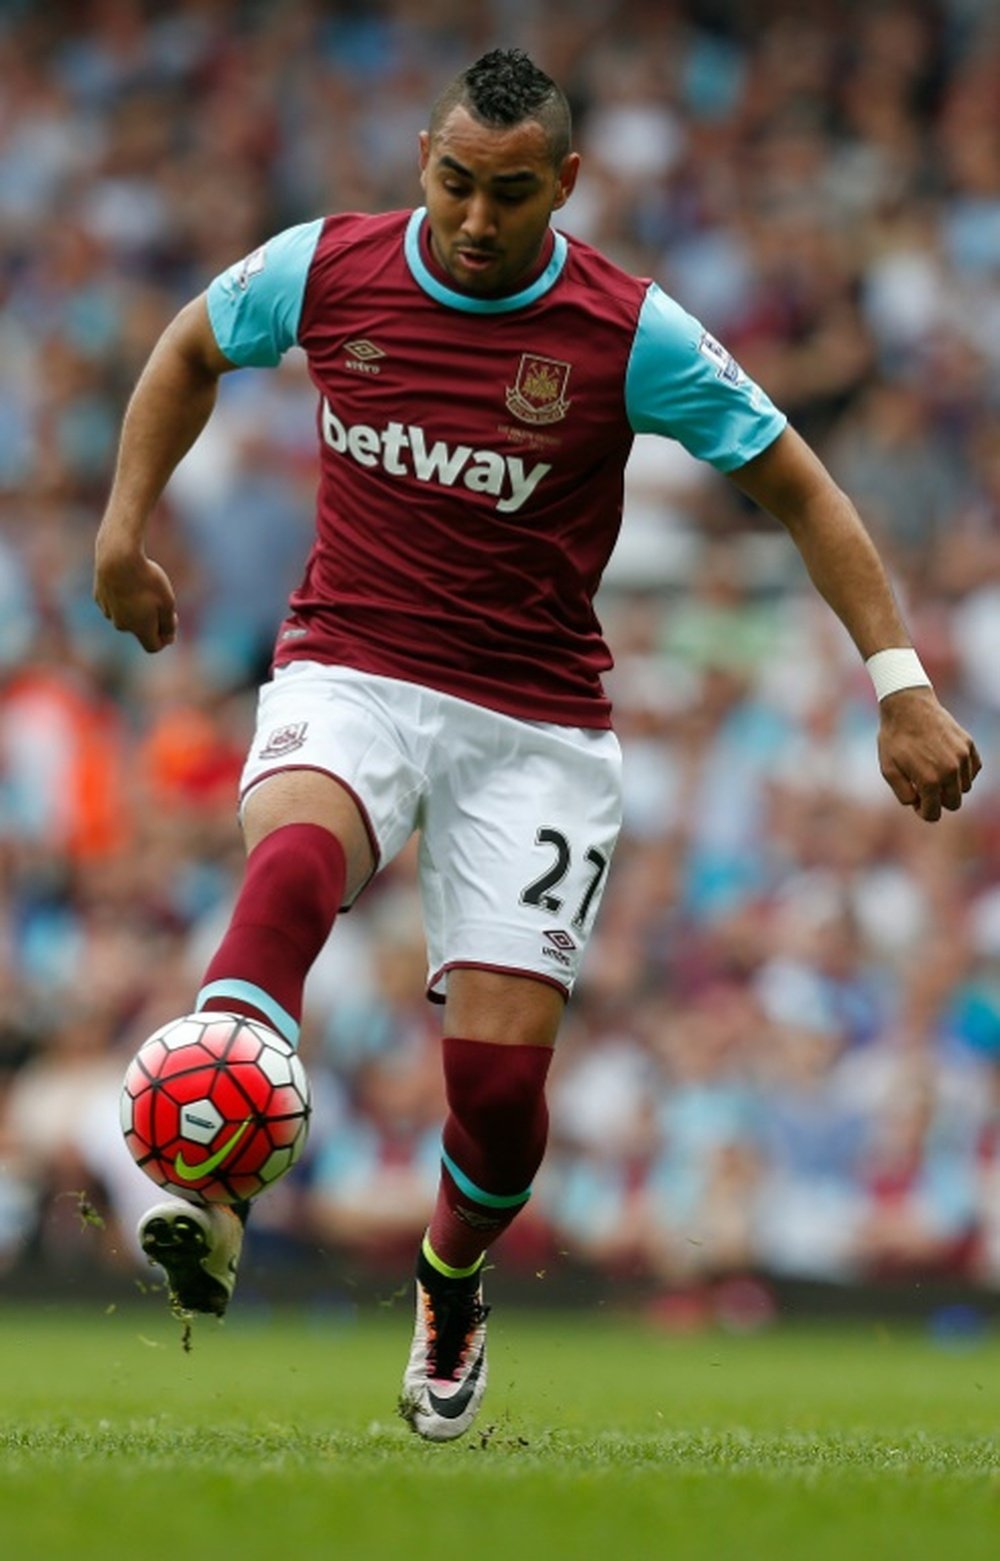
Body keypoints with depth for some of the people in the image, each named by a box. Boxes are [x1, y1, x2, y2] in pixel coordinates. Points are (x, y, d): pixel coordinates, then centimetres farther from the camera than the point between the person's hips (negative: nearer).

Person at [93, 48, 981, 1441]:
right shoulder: (326, 269, -3)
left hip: (537, 723, 0)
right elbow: (192, 348, 18)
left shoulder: (630, 334, -9)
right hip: (349, 672, 0)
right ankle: (207, 1193, -50)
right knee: (294, 858, -36)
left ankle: (451, 1282, 27)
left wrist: (901, 684, -7)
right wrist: (125, 529, 12)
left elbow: (797, 488, -1)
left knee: (502, 1066, -7)